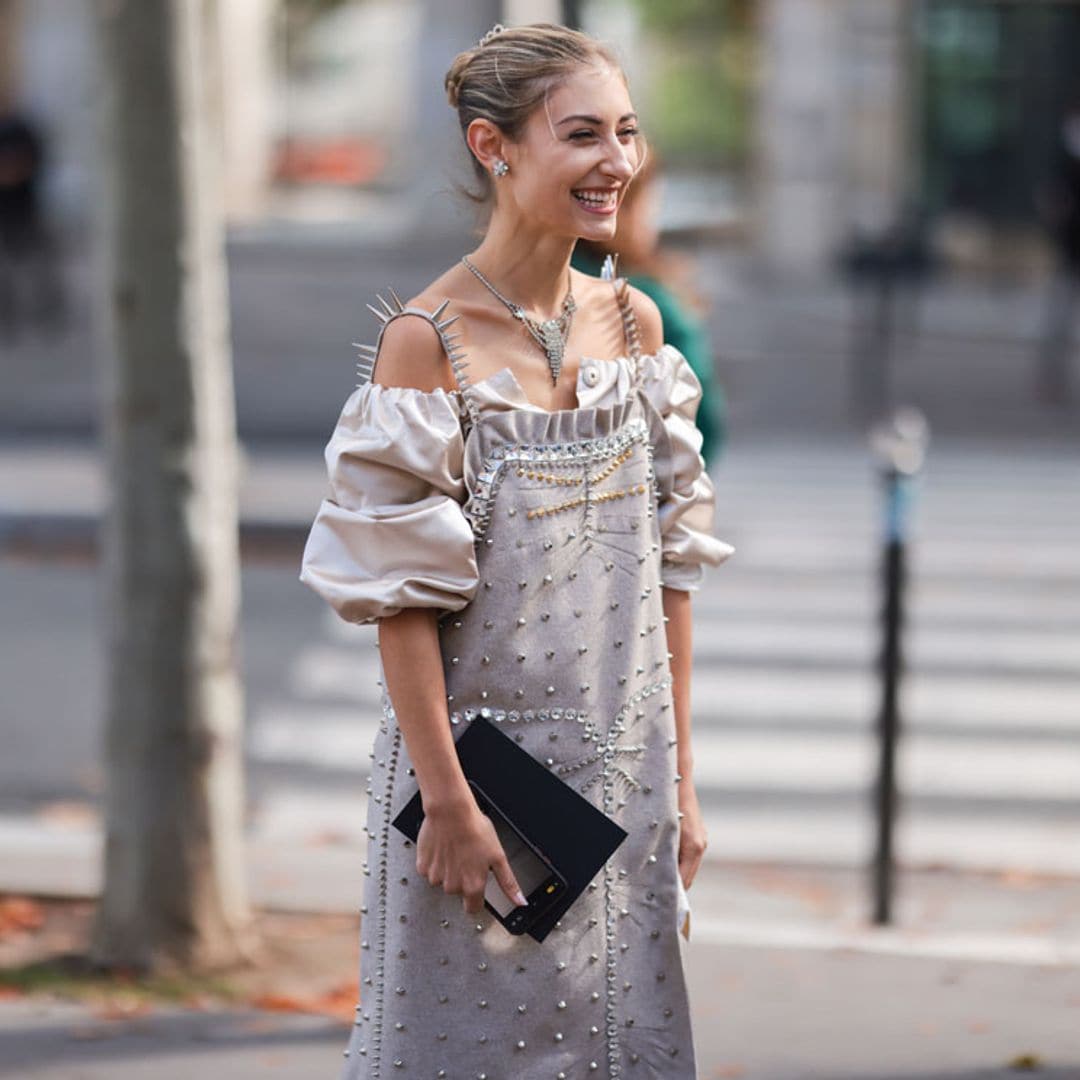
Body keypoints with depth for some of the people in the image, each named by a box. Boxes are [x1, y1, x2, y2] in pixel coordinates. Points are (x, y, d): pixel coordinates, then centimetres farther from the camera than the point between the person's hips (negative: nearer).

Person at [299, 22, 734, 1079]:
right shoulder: (425, 338, -13)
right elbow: (403, 594, -13)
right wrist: (447, 798, -15)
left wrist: (680, 775, 6)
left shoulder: (634, 323, 4)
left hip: (620, 768, 5)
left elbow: (667, 567, 7)